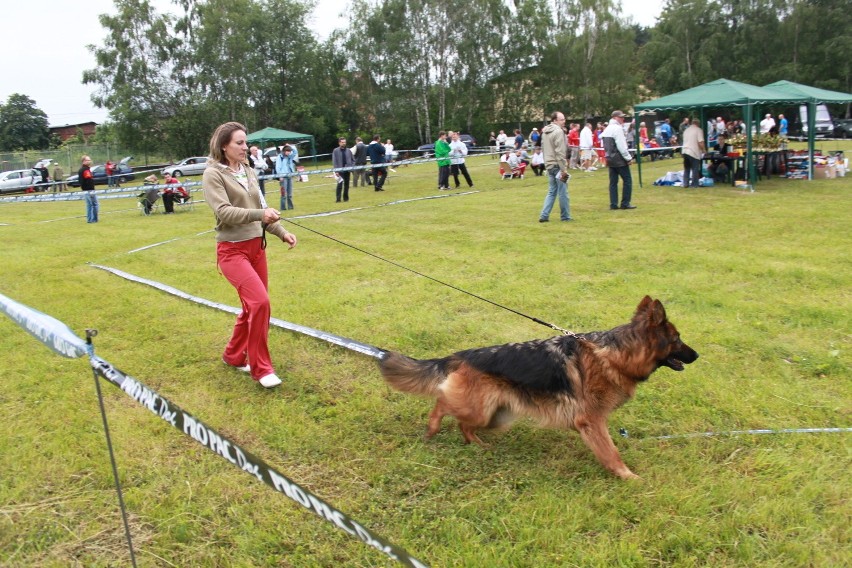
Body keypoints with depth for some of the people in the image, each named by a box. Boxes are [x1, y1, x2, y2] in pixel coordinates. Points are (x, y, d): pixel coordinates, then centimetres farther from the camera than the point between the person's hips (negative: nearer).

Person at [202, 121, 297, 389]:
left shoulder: (249, 172, 11)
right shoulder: (213, 174, -9)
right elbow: (223, 211, -21)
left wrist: (282, 233, 8)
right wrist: (259, 214, -32)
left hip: (257, 246, 7)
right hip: (232, 250, -7)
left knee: (253, 306, 11)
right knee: (260, 301, -19)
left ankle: (234, 355, 33)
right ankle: (260, 367, -6)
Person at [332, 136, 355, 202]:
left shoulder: (348, 150, 6)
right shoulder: (335, 151, -3)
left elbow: (353, 160, 13)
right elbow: (334, 161, -4)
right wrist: (336, 171, -12)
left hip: (347, 170, 4)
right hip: (340, 170, -4)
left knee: (346, 184, 9)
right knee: (340, 184, -11)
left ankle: (346, 198, 20)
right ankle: (338, 199, -8)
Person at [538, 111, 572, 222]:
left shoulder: (545, 132, 14)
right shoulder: (558, 131, -14)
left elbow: (543, 149, 21)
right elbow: (560, 153, -19)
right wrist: (564, 169, -18)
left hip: (548, 165, 9)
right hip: (557, 166, -9)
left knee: (551, 191, 14)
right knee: (563, 192, 1)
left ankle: (544, 215, 8)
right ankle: (565, 216, 9)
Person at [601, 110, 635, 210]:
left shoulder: (607, 129, 14)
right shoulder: (617, 128, -13)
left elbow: (605, 145, 14)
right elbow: (621, 146, -17)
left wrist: (609, 155, 14)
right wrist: (628, 158, -11)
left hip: (610, 159, 9)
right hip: (619, 159, -8)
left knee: (613, 182, 9)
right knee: (627, 180, -1)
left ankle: (613, 204, 7)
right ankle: (625, 203, -2)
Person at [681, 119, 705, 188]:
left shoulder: (686, 130, 16)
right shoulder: (698, 130, -5)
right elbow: (701, 143, -14)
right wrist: (703, 150, 2)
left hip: (685, 151, 6)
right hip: (694, 152, -6)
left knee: (686, 168, 15)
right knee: (695, 169, 3)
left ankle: (685, 183, 14)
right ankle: (694, 184, 6)